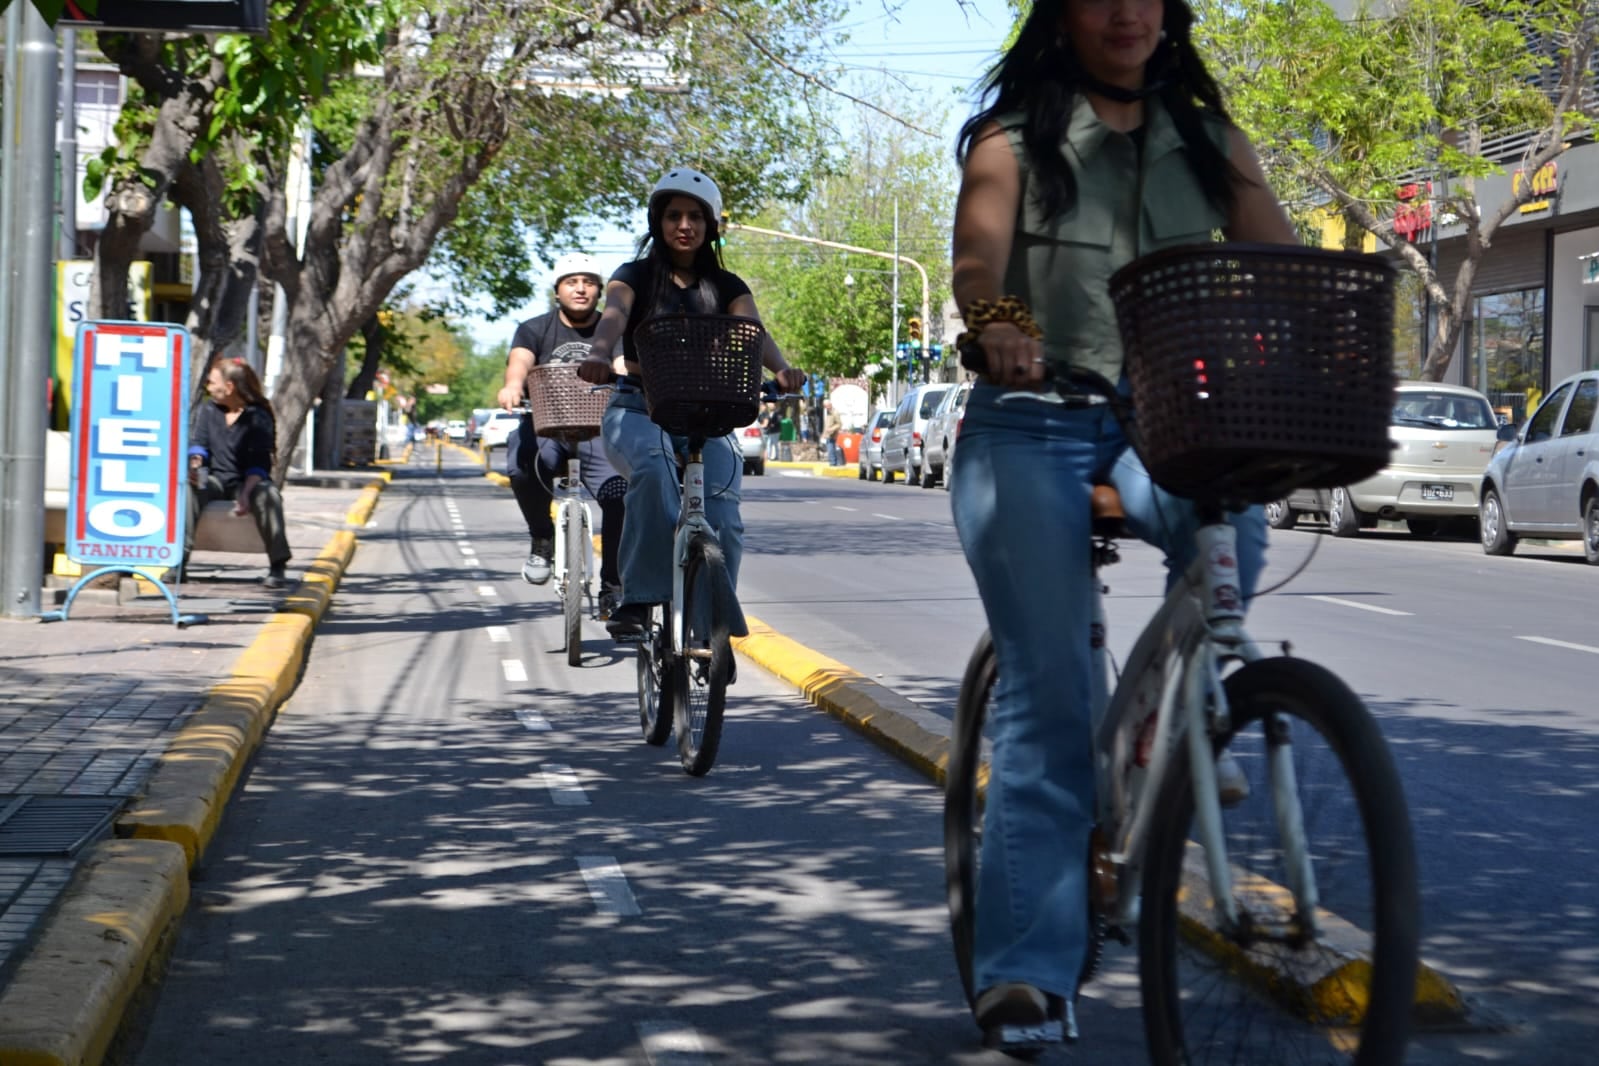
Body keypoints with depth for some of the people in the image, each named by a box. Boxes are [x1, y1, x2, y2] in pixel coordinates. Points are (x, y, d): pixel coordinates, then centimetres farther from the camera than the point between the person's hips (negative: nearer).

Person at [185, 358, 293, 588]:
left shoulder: (259, 417, -3)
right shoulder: (206, 411, 10)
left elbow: (259, 463, -10)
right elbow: (198, 443, 0)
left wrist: (246, 494, -26)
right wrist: (195, 464, -25)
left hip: (248, 482, -3)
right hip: (215, 480, 3)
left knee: (268, 495, -35)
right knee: (188, 487, -30)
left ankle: (278, 566, -33)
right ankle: (180, 559, -35)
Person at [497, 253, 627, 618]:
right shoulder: (535, 330, 9)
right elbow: (520, 360, -13)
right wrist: (513, 386, -37)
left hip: (599, 430, 1)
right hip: (545, 426, -1)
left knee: (620, 495, -25)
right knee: (523, 462, -36)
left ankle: (613, 592, -10)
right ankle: (542, 538, -8)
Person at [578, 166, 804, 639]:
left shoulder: (725, 286, 12)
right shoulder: (635, 276, 6)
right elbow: (613, 316, -15)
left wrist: (781, 368, -31)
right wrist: (599, 354, -40)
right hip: (639, 409, -2)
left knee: (722, 513, -22)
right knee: (654, 474, -36)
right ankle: (638, 599, -31)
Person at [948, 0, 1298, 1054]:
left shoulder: (1209, 140, 14)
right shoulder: (1016, 137, 5)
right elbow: (980, 250, -13)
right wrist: (998, 323, -37)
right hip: (1032, 421, -2)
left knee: (1228, 524, -32)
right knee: (1048, 695, -8)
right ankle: (1029, 971, -4)